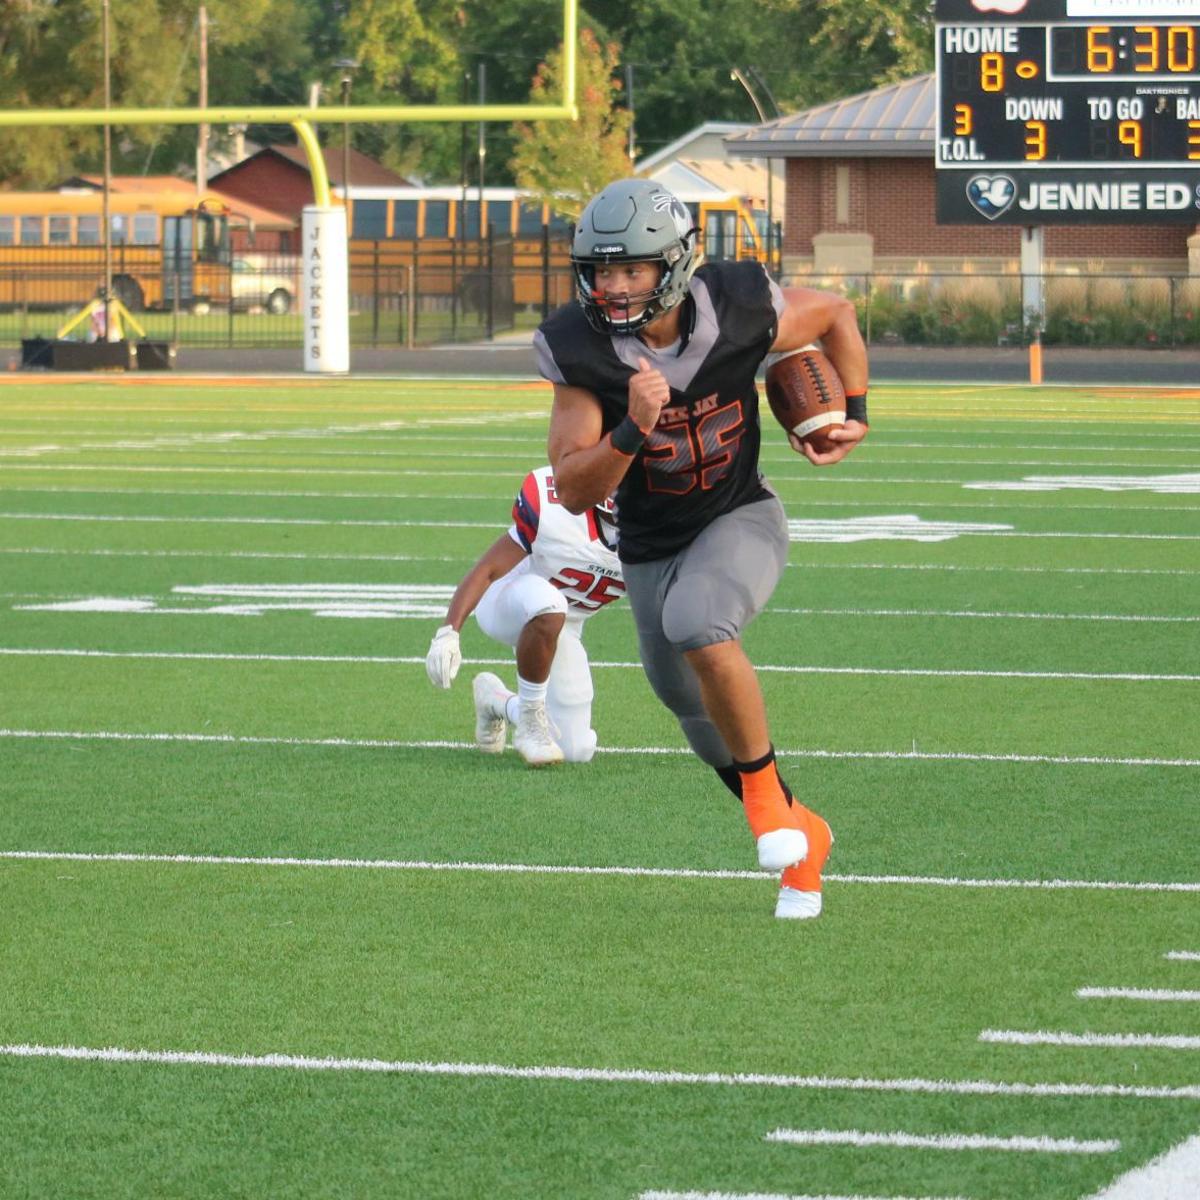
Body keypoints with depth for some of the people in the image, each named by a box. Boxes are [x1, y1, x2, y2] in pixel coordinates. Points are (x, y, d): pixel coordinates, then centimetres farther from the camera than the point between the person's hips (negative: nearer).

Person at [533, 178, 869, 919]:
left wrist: (855, 415, -5)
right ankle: (801, 836, 39)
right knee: (707, 725, 13)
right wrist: (632, 430, -38)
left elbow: (836, 313, 1)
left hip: (741, 521, -3)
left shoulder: (738, 313, -22)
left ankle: (766, 794, -15)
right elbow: (575, 491, -21)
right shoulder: (581, 350, -21)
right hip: (652, 548, 3)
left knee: (697, 623, -35)